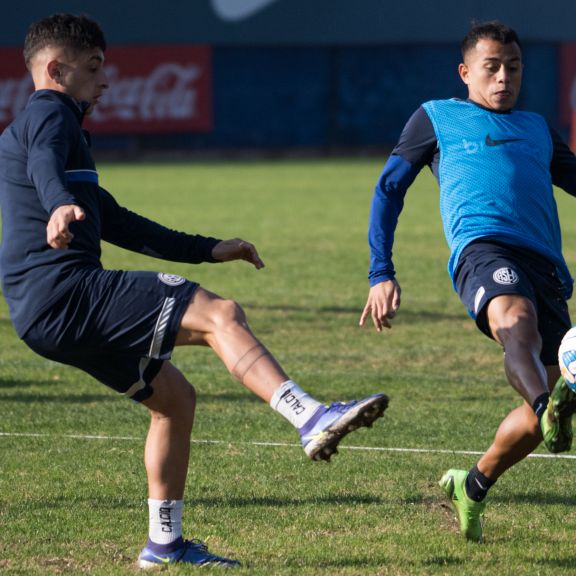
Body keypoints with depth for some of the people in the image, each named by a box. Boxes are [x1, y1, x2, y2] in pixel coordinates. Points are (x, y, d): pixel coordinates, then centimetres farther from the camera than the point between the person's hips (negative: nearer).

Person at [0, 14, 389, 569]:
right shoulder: (48, 113, -1)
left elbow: (116, 223, 35)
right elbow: (45, 167, -27)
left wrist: (208, 250, 34)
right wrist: (61, 207, -51)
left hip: (47, 314, 10)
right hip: (63, 291, -10)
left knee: (173, 395, 16)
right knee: (219, 315, -19)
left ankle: (165, 542, 17)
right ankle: (312, 420, -33)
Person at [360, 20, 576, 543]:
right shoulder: (437, 118, 24)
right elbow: (389, 189, 22)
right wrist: (381, 273, 11)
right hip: (482, 244, -5)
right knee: (516, 317, -40)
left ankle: (472, 488, 19)